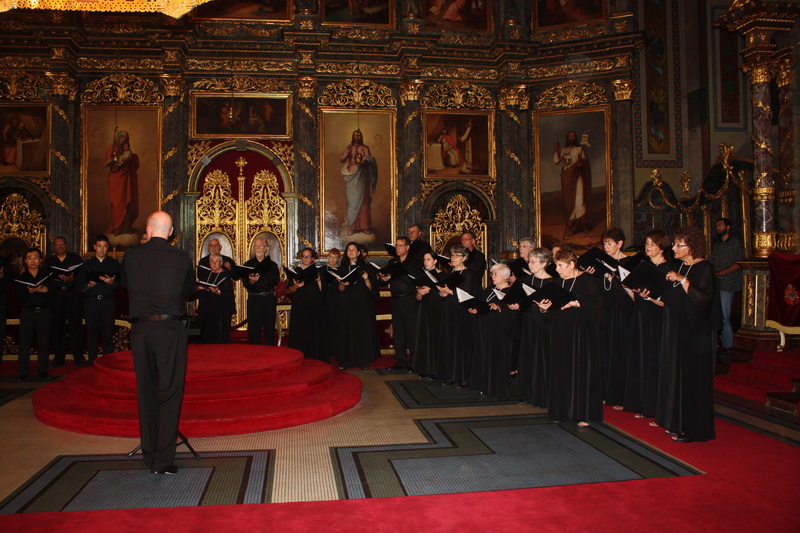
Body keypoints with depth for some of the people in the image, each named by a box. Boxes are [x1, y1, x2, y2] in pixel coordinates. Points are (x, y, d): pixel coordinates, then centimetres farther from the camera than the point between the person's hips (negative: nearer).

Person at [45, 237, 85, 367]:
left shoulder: (76, 258, 10)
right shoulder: (49, 261, 17)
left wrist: (71, 280, -16)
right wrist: (56, 280, -10)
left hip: (73, 297, -2)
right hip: (56, 297, 2)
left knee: (75, 326, -6)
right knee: (57, 327, 2)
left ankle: (79, 357, -4)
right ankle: (58, 357, 9)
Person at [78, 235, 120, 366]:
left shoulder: (114, 263, 13)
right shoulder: (87, 264, 14)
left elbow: (119, 283, 4)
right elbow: (79, 285, 7)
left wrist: (111, 282, -16)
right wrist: (88, 286, -13)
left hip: (108, 302, -1)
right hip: (91, 302, 1)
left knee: (108, 334, -4)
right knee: (91, 334, 1)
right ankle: (92, 364, 8)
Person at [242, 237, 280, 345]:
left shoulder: (272, 264, 8)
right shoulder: (248, 264, 9)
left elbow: (275, 280, -8)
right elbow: (244, 282, -4)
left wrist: (260, 278, -18)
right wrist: (251, 281, -26)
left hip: (269, 299, 0)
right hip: (253, 299, 0)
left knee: (269, 327, 4)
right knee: (253, 329, -1)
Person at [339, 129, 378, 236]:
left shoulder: (365, 148, 9)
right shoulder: (348, 148, 13)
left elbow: (370, 161, 1)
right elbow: (341, 159, 5)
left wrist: (364, 160, -21)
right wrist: (347, 152, -12)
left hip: (362, 177, -1)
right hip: (351, 176, 1)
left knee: (363, 201, -4)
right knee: (352, 201, -3)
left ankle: (365, 226, -1)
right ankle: (353, 226, -3)